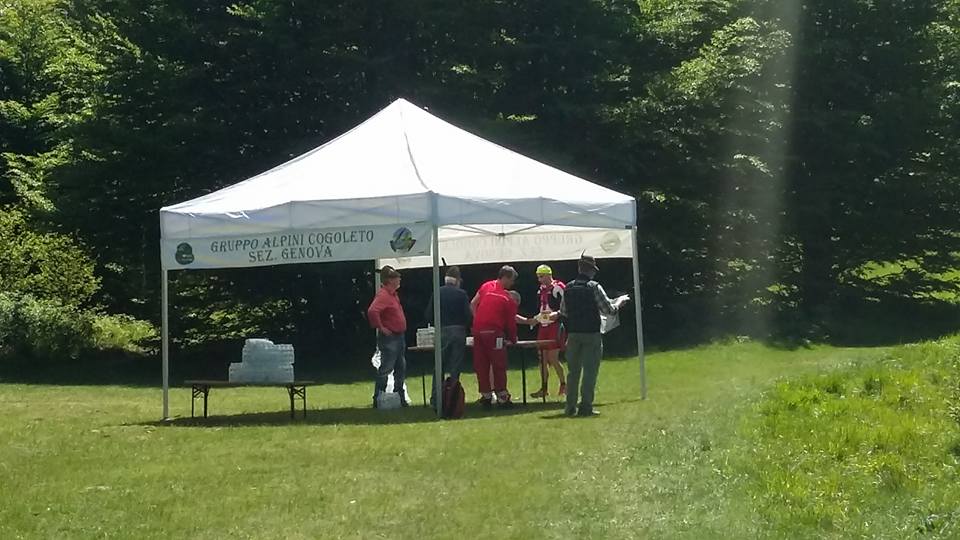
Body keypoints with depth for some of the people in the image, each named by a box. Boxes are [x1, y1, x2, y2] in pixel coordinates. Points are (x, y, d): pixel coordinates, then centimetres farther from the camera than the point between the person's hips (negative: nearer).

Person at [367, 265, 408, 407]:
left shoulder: (393, 294, 14)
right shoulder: (383, 295, -18)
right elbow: (372, 311, -33)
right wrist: (381, 327, -24)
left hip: (399, 336, 10)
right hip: (389, 337, -10)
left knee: (401, 368, 14)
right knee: (386, 368, -7)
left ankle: (400, 397, 22)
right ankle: (378, 398, -3)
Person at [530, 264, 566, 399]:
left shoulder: (558, 288, -11)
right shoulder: (542, 289, 16)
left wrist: (557, 314, -26)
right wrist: (536, 319, 22)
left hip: (555, 326, -8)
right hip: (543, 326, 8)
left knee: (553, 358, -9)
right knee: (542, 359, 7)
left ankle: (563, 384, 8)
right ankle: (544, 389, 11)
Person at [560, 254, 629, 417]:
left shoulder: (568, 288, 4)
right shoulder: (594, 287, -10)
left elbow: (563, 312, 13)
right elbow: (609, 309, -8)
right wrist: (620, 301, 11)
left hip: (573, 335, 4)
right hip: (591, 335, -4)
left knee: (573, 370, 12)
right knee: (590, 371, 1)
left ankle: (570, 406, 12)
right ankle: (586, 406, -2)